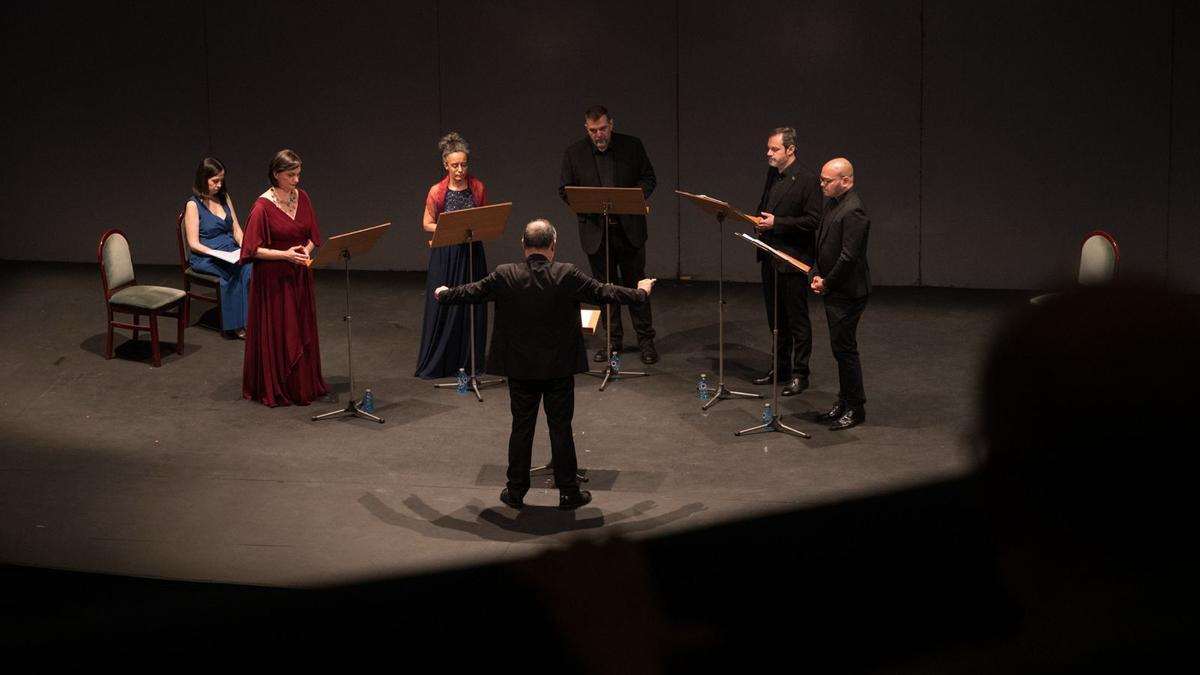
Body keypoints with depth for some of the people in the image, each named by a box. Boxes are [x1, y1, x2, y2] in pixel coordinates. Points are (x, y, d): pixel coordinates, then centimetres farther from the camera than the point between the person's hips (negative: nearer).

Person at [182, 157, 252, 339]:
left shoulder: (224, 198, 15)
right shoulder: (193, 205, -3)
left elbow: (236, 229, 17)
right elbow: (194, 244, -6)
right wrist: (215, 254, -21)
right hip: (204, 258, -5)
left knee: (251, 265, -30)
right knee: (237, 270, -35)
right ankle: (236, 325, -26)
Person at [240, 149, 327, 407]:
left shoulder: (302, 198, 3)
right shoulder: (263, 206, -16)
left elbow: (312, 235, 12)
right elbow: (253, 249, -15)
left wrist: (307, 250, -9)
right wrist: (285, 254, -22)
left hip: (300, 277, 6)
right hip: (273, 279, -6)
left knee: (303, 331, 11)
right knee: (275, 334, 1)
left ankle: (304, 385, 22)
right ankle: (273, 389, 13)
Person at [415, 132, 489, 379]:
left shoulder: (478, 188, -1)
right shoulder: (437, 192, -8)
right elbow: (428, 224, 0)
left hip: (472, 252, 2)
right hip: (445, 254, -2)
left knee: (473, 306, 6)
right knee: (442, 306, -1)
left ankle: (469, 360, 19)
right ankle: (435, 363, 9)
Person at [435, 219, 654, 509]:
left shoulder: (505, 276, -10)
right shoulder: (568, 275, -14)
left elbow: (471, 292, 3)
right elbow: (604, 292, -5)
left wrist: (443, 294, 24)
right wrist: (641, 292, 12)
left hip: (519, 367, 1)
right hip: (559, 367, -1)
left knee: (521, 428, 11)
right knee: (561, 428, 8)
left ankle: (516, 491, 18)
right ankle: (568, 492, 15)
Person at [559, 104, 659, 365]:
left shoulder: (632, 146, -1)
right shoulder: (574, 153, 0)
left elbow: (649, 179, 4)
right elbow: (564, 189, 3)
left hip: (629, 228, -1)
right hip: (595, 230, 1)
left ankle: (646, 340, 12)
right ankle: (612, 339, 19)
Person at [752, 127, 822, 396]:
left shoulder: (806, 179, -14)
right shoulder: (772, 174, 11)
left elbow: (813, 220, -17)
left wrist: (777, 223, -20)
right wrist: (760, 221, 2)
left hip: (793, 258, -8)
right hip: (770, 257, 8)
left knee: (797, 320, 0)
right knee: (776, 318, 16)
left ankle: (799, 374, 6)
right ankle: (780, 367, 26)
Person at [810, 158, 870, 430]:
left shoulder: (853, 211, -21)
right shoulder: (831, 204, 10)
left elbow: (849, 256, -23)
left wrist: (827, 283, -13)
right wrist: (816, 274, 5)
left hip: (847, 293, -10)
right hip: (834, 291, 10)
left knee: (844, 348, -3)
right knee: (840, 348, 15)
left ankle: (855, 408, 6)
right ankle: (844, 402, 24)